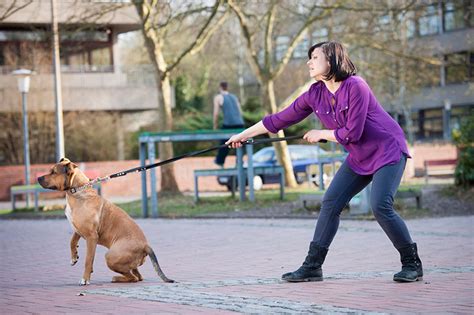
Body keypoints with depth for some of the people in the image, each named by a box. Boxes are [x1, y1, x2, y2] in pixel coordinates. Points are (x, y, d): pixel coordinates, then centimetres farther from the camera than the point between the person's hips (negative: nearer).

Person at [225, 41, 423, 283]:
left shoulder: (355, 87, -23)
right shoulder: (315, 94, -1)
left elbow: (352, 133, -24)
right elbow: (281, 119, 5)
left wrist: (320, 134, -10)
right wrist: (244, 134, 8)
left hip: (388, 150, -7)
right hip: (359, 157, 7)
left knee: (380, 206, -21)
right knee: (330, 203, 0)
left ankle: (412, 264, -6)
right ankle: (312, 266, 6)